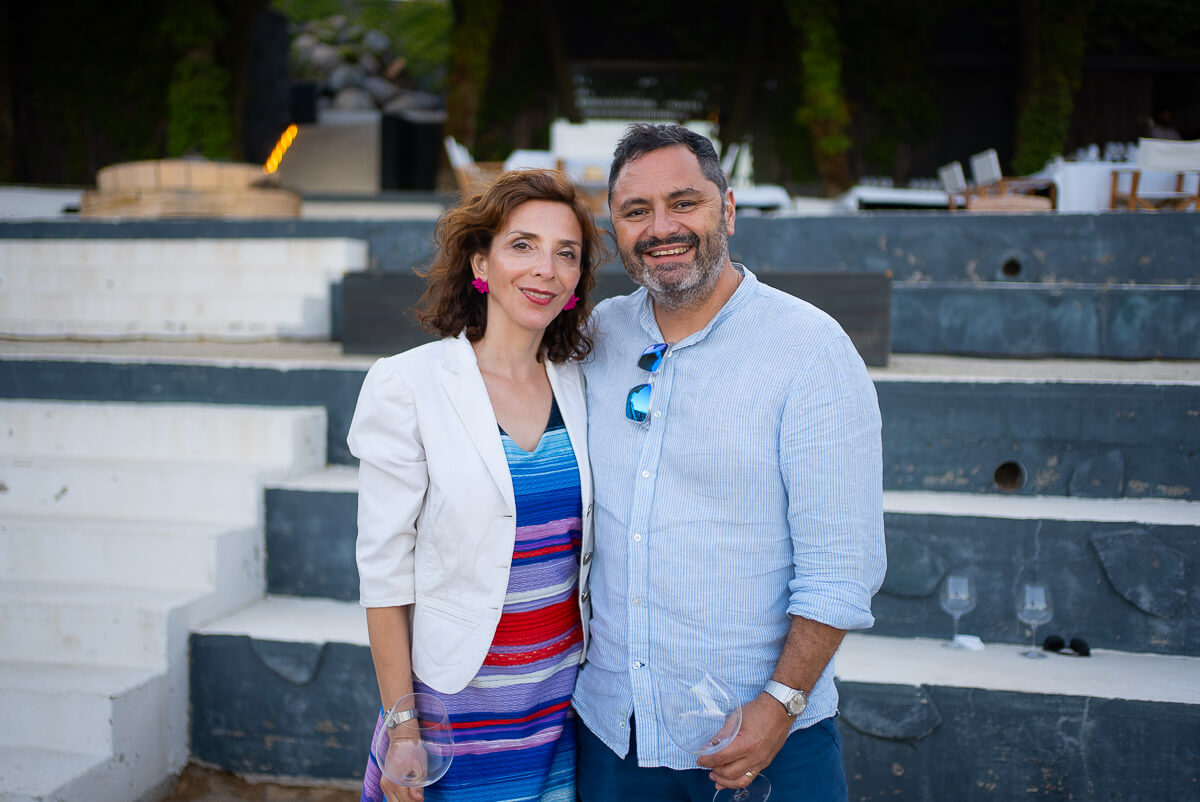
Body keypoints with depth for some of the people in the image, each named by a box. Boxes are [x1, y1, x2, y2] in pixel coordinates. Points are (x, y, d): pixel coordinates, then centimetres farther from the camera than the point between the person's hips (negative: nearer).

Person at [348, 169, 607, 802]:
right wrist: (401, 725, -11)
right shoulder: (406, 385, -11)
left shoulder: (577, 387, 3)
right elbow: (385, 571, -10)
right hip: (460, 700, -4)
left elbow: (584, 553, 10)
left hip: (564, 704, 4)